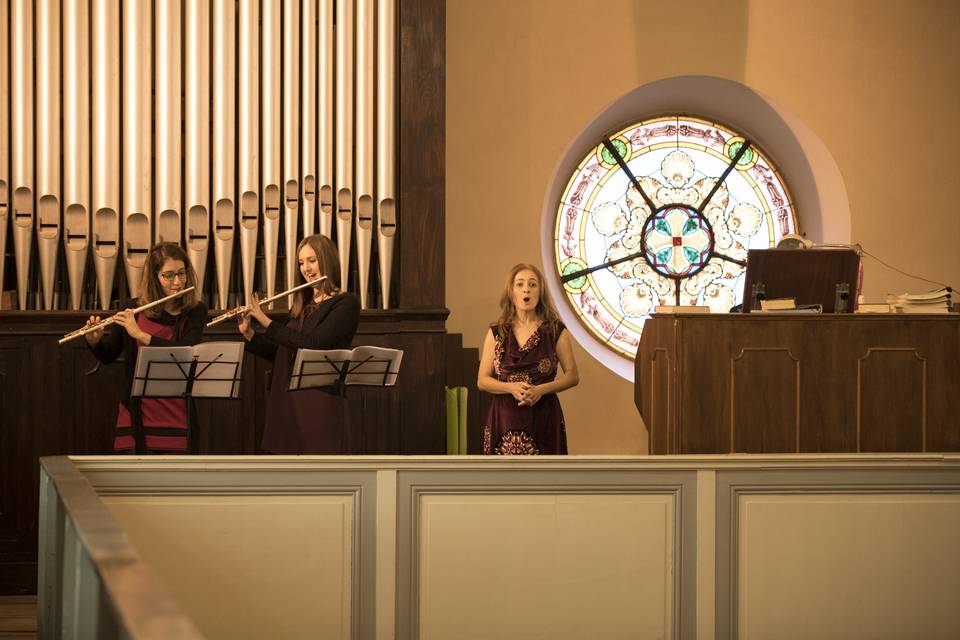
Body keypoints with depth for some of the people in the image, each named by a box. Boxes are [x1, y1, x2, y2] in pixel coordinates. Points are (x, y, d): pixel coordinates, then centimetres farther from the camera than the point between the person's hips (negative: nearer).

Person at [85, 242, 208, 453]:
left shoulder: (195, 311, 0)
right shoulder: (132, 310, 3)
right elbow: (108, 356, 12)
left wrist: (141, 334, -22)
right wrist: (93, 341, -10)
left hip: (176, 418, -1)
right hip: (137, 417, 1)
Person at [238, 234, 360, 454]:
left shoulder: (347, 304, -6)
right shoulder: (300, 306, 16)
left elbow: (314, 343, -19)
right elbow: (277, 353, 20)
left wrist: (266, 321, -13)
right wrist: (248, 333, 5)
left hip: (321, 404, -7)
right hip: (286, 402, 7)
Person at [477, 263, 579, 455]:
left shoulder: (556, 331, 3)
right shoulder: (496, 333, 7)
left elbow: (572, 376, 5)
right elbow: (482, 380, 7)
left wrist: (542, 390, -12)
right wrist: (512, 388, -12)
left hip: (543, 418, -1)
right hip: (504, 419, 1)